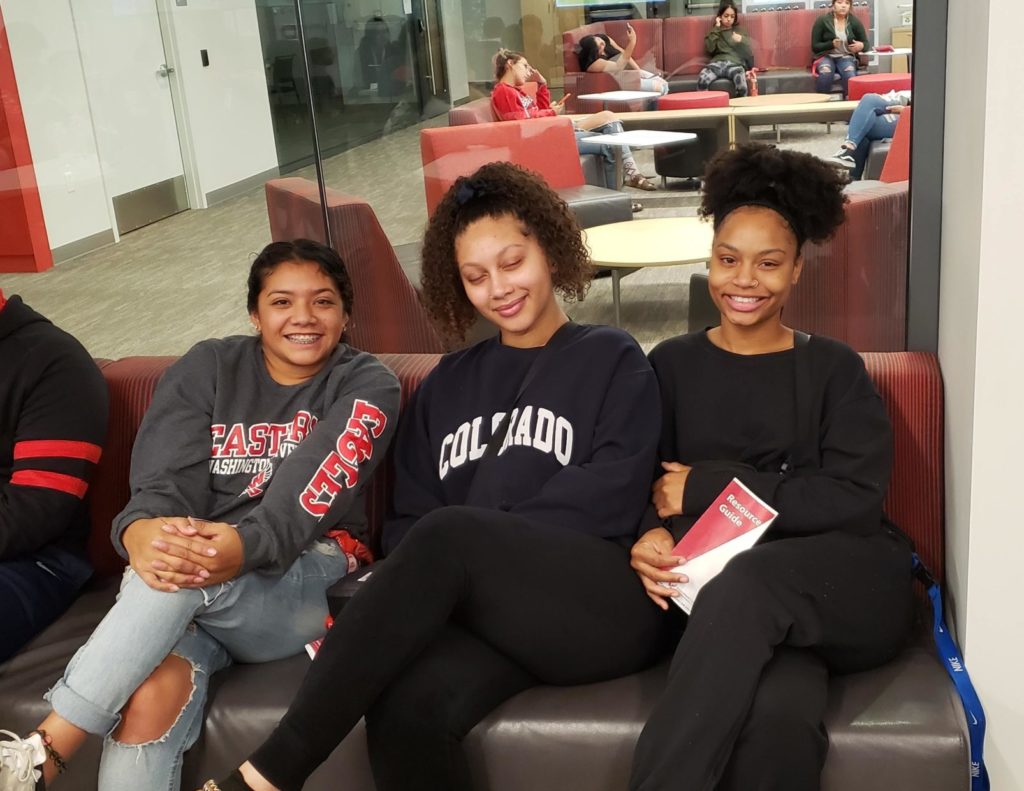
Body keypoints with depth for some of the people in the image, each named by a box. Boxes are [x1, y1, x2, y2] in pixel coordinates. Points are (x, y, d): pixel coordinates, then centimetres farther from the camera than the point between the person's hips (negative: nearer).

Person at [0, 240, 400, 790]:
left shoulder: (366, 386, 4)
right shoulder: (206, 368, 11)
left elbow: (316, 488, -14)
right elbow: (168, 479, -4)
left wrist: (247, 545, -36)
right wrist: (141, 531, -30)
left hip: (308, 578, -2)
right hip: (193, 571, 2)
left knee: (183, 580, -35)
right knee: (149, 697, -32)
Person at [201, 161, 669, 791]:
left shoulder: (613, 360, 11)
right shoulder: (449, 385, 23)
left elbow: (612, 498, -4)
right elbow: (410, 519, 14)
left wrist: (482, 542, -11)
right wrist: (402, 593, -8)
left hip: (605, 605, -3)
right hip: (488, 615, 3)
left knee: (449, 535, -32)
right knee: (404, 709, -32)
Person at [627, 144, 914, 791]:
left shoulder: (835, 369, 13)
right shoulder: (672, 365, 18)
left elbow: (855, 497, -2)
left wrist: (707, 487, -8)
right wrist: (650, 535, -16)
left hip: (852, 588, 0)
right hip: (740, 604, 0)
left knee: (746, 581, -37)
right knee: (777, 715, -38)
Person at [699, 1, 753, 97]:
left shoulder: (740, 31, 22)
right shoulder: (715, 32, 24)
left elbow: (748, 53, 12)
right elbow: (709, 49, 4)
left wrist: (741, 41, -8)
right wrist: (716, 28, 6)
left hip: (735, 62, -1)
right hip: (718, 62, 1)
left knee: (740, 78, -40)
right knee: (702, 78, -35)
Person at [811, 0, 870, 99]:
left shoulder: (855, 21, 5)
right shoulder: (822, 20, -2)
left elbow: (866, 43, 12)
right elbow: (814, 46, -2)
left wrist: (861, 46, -14)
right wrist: (831, 44, -20)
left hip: (846, 57, 1)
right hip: (826, 56, -1)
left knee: (850, 75, -33)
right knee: (825, 73, -37)